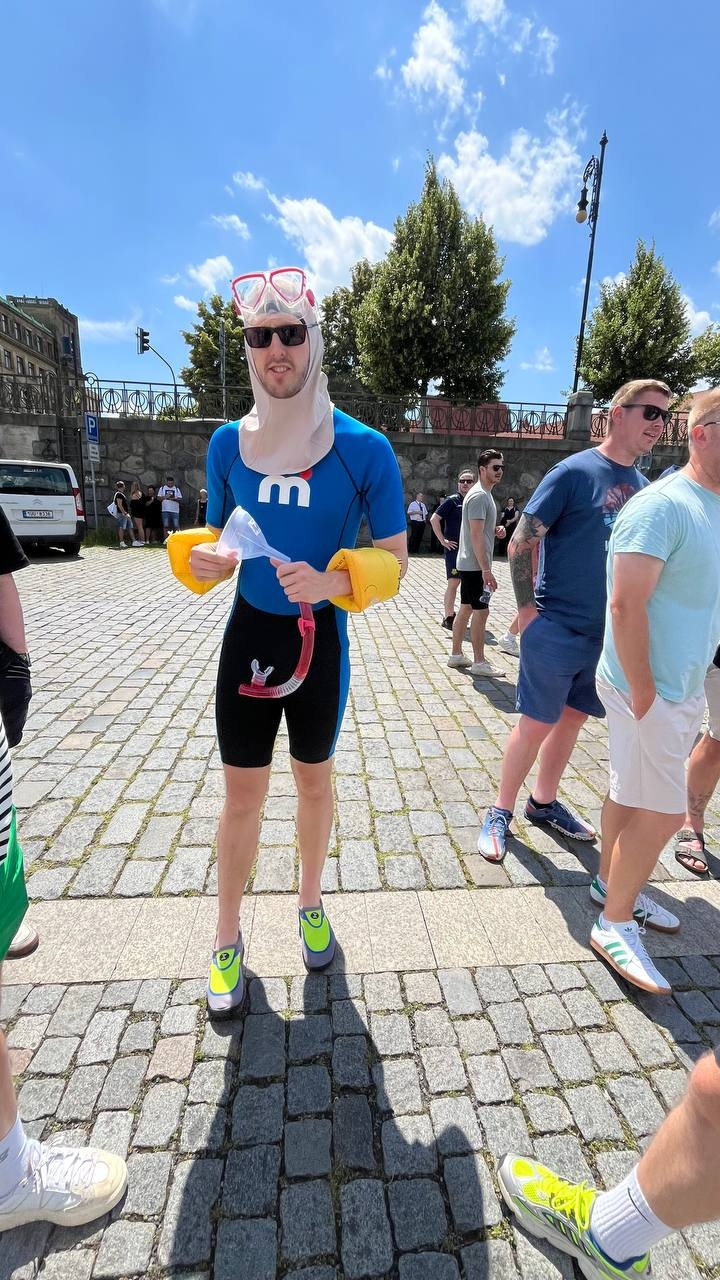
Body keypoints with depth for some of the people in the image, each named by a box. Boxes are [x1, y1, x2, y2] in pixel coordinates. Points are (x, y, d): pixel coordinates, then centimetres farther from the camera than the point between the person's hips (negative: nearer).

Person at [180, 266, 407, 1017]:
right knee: (242, 793, 10)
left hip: (319, 640, -1)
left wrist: (331, 582, -27)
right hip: (247, 636, 2)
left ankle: (310, 904, 45)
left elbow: (393, 561, -9)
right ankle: (227, 941, 33)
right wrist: (204, 559, -14)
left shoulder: (363, 449, -11)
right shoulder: (228, 443, -1)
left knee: (314, 780, 18)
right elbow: (217, 538, 10)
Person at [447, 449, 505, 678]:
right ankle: (479, 663, 2)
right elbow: (476, 535, -23)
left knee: (466, 609, 13)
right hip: (476, 565, -10)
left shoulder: (483, 494, 16)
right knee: (481, 611, -5)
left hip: (469, 564, 10)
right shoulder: (479, 496, -16)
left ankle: (456, 655, 21)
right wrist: (486, 570, -25)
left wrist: (494, 529, 6)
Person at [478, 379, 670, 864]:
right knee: (537, 724, 1)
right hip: (558, 629, -6)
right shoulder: (574, 472, -9)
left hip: (609, 634, 7)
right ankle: (501, 813, 19)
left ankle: (544, 801, 34)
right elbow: (522, 542, -12)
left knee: (573, 719, 16)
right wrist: (528, 609, -14)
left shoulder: (644, 486, 11)